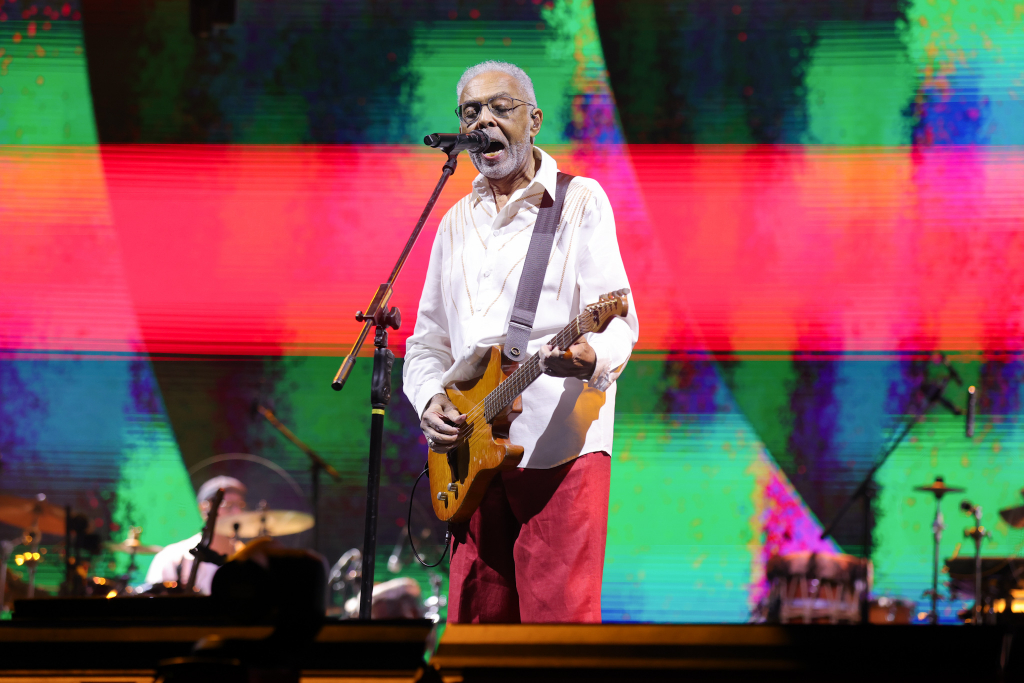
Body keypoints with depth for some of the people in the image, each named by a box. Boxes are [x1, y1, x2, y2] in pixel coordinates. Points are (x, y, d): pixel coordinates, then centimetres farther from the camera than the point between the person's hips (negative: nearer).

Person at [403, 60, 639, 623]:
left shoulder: (580, 201, 3)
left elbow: (617, 319, -8)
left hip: (561, 449, -6)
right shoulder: (457, 223, 20)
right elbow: (427, 341, 23)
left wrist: (591, 356, -31)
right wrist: (430, 401, 2)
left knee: (558, 613, -11)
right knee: (476, 617, 5)